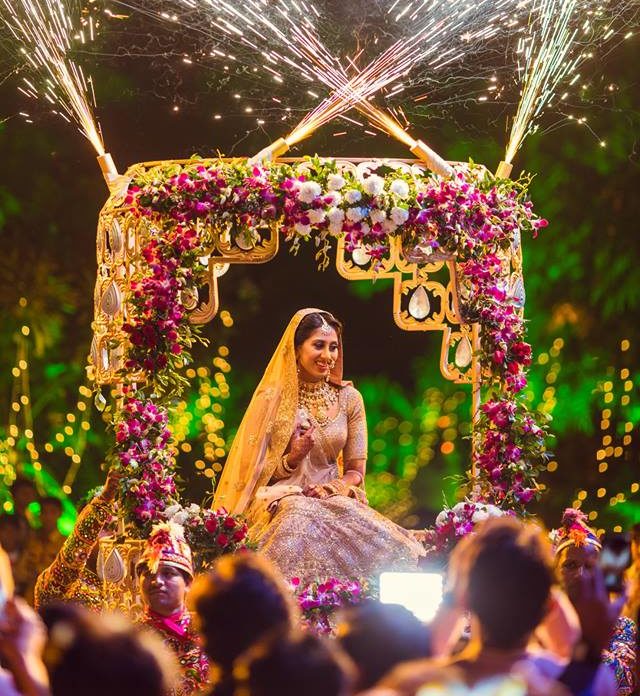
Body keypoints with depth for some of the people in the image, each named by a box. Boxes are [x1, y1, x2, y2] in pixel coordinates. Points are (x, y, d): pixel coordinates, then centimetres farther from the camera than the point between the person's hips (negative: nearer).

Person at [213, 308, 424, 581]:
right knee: (303, 517, -38)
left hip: (333, 496, 3)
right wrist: (292, 459, -16)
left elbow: (355, 472, 9)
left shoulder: (348, 398, 9)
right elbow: (253, 470, 1)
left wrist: (329, 488, -12)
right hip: (280, 496, -2)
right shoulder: (272, 398, 1)